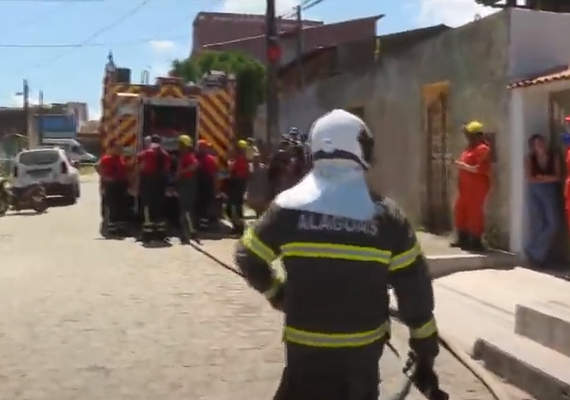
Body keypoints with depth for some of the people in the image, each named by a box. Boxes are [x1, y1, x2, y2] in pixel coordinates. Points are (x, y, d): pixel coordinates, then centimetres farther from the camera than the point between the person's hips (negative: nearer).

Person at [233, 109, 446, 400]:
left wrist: (277, 294, 20)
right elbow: (415, 290, -5)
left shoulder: (290, 207, -8)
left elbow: (248, 259, 2)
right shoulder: (386, 217, -8)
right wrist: (425, 355, 5)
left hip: (305, 348, -1)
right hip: (364, 349, 1)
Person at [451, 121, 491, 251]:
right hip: (466, 185, 10)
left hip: (477, 186, -10)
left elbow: (480, 169, -23)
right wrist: (460, 165, 12)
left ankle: (476, 242, -3)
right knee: (461, 210, 12)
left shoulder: (483, 149, -14)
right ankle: (463, 239, 20)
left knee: (474, 212, -8)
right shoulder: (470, 147, 18)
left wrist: (464, 166, -20)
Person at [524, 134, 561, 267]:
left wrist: (540, 177, -11)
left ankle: (536, 251, 6)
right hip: (534, 192, -1)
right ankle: (536, 254, 9)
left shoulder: (553, 157, 3)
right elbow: (530, 179, -6)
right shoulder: (530, 158, 1)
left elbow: (558, 177, -4)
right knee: (537, 223, -4)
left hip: (550, 192, 1)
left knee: (553, 223, -9)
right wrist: (548, 178, -8)